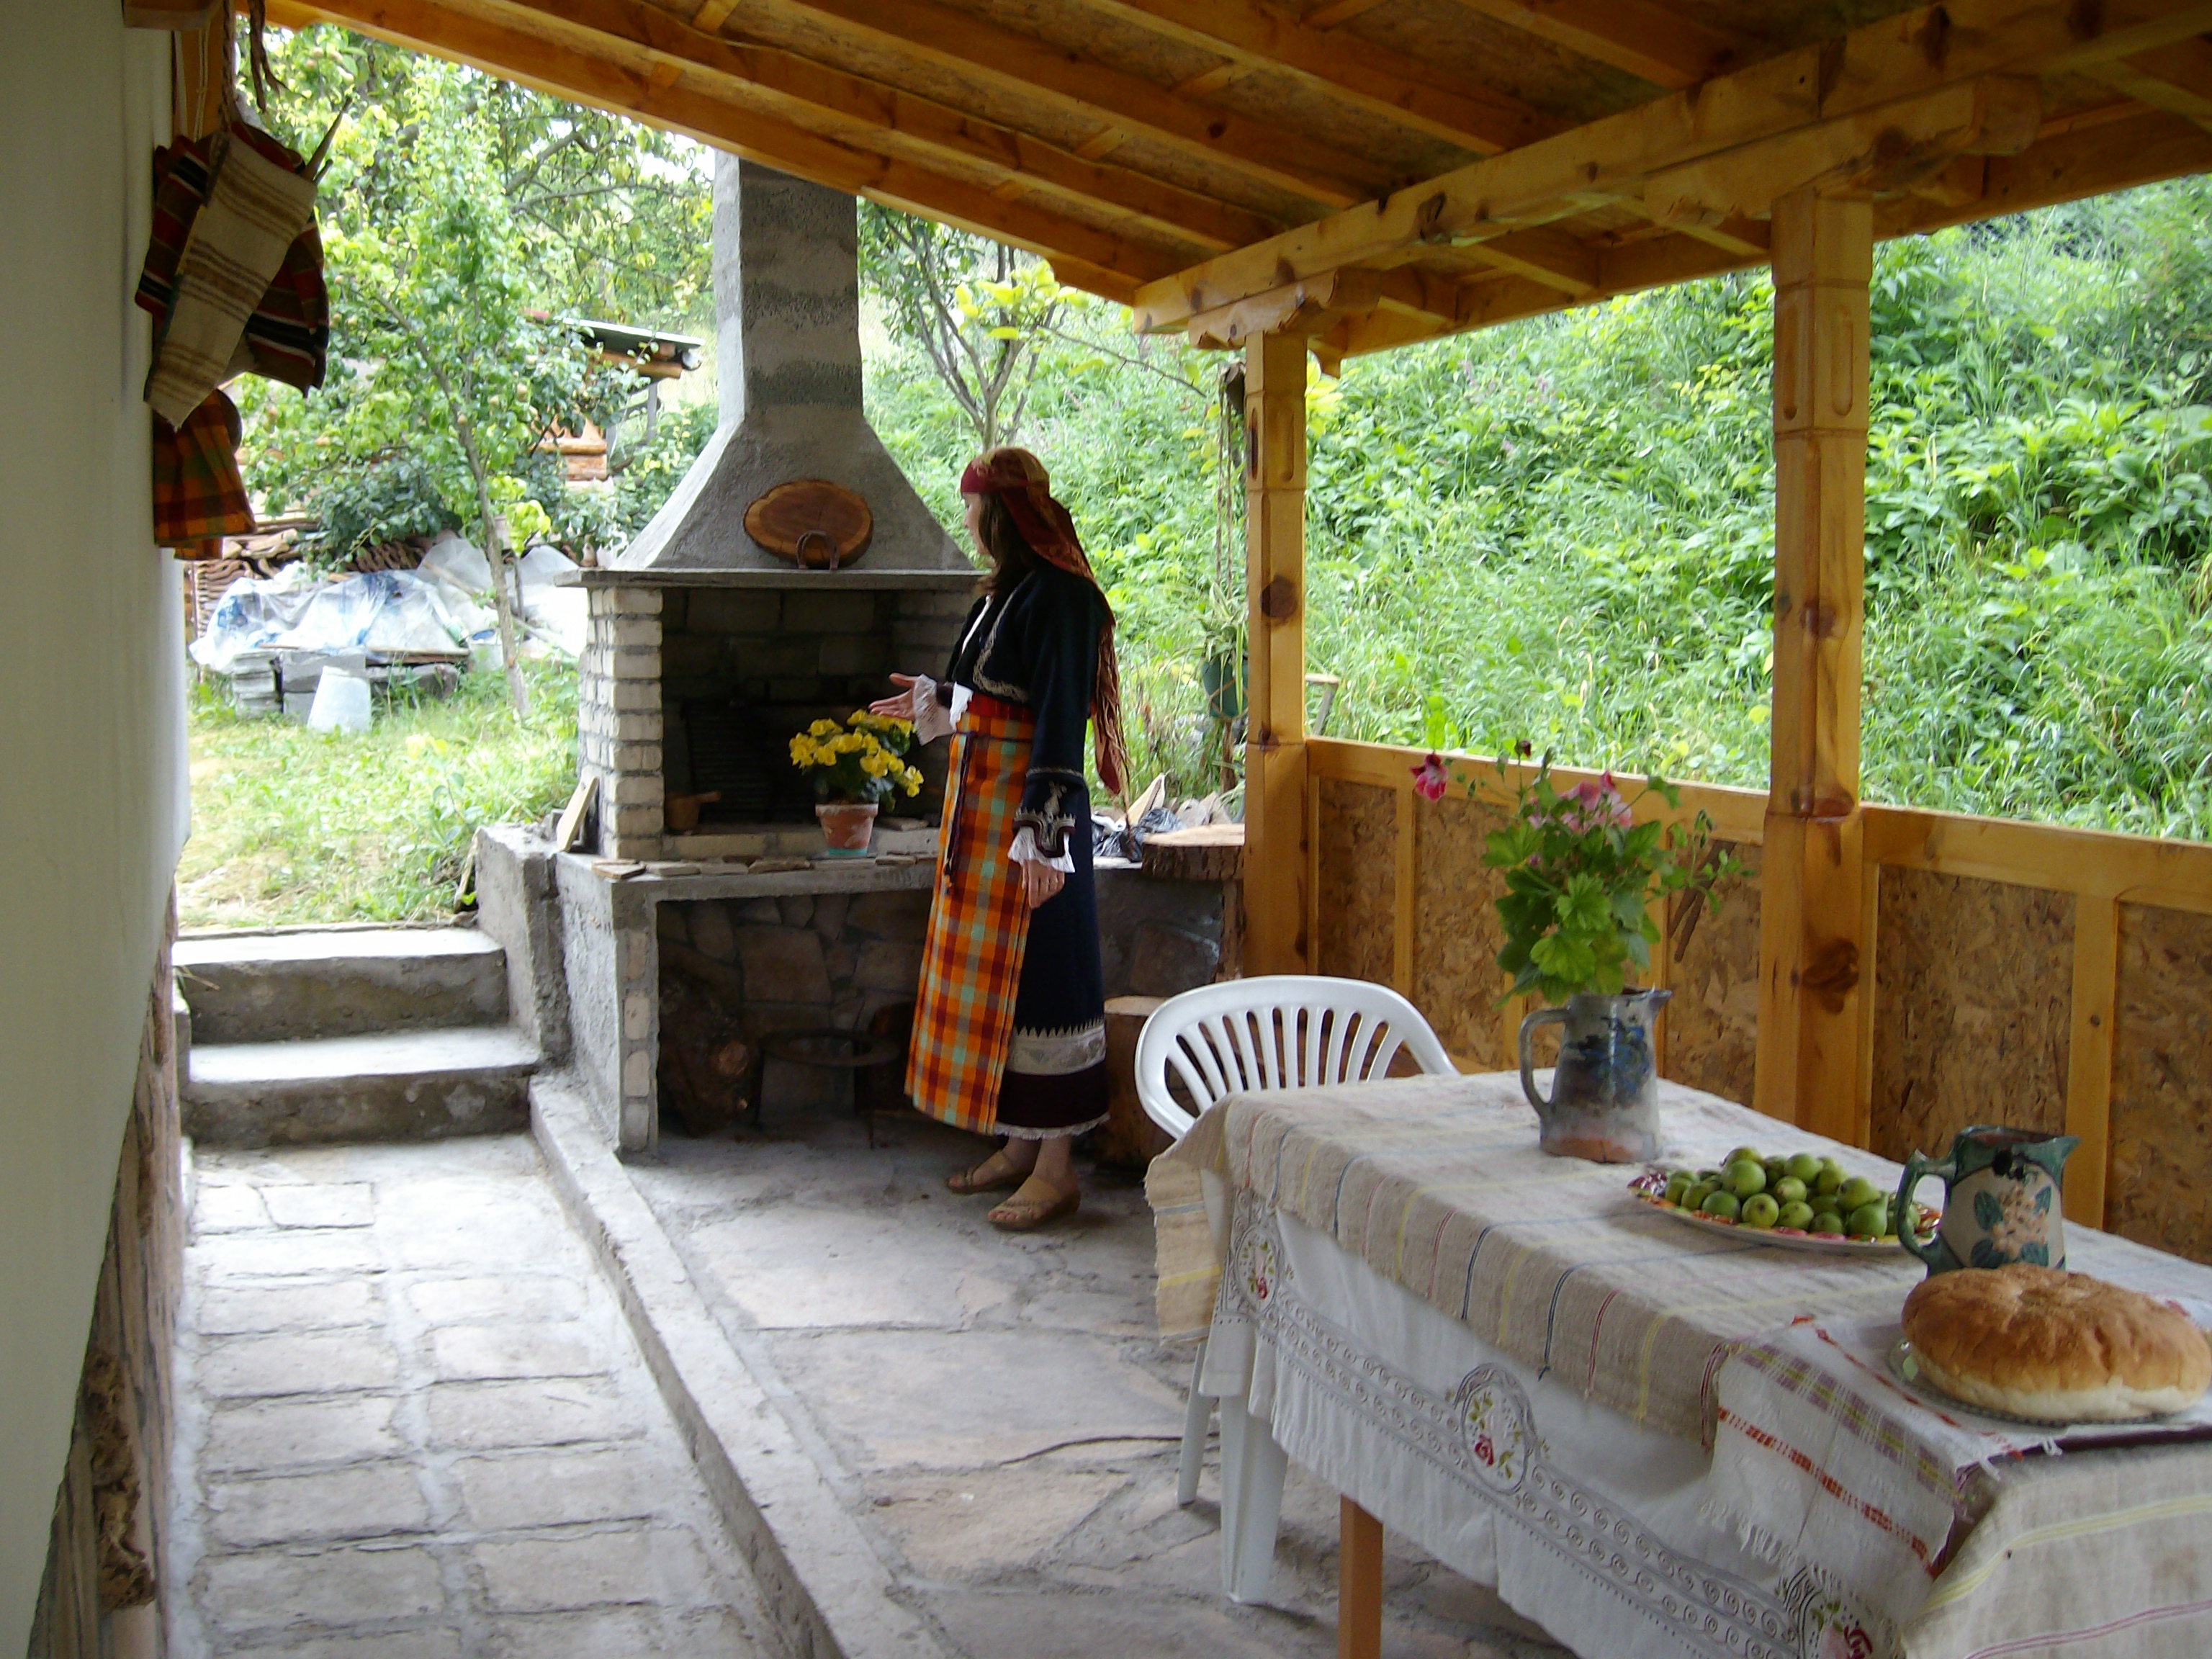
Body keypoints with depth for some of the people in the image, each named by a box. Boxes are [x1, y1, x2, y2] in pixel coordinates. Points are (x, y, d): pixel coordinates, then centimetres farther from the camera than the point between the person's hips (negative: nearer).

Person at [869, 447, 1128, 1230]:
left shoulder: (1059, 594, -16)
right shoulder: (1005, 590, 13)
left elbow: (1060, 719, -22)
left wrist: (1044, 836, -26)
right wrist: (935, 703, 34)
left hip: (1026, 807, -10)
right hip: (981, 804, 10)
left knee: (1034, 973, -5)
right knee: (990, 970, 14)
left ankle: (1056, 1167, 2)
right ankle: (1020, 1145, 24)